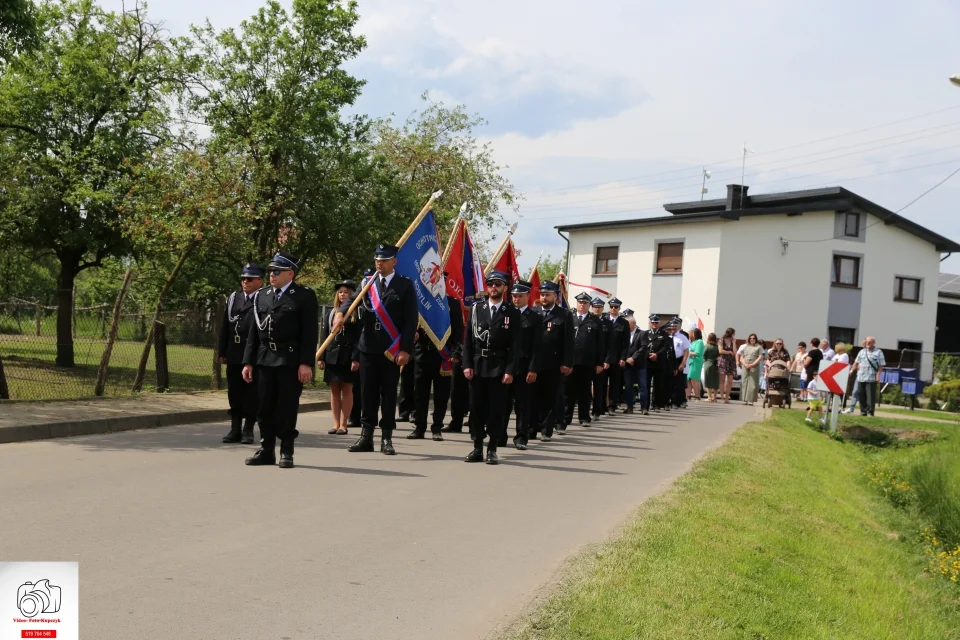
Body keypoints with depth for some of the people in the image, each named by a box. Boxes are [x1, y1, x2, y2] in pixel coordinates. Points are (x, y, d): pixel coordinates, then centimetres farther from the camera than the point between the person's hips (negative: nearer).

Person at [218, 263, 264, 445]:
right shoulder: (233, 297, 12)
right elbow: (225, 326, 12)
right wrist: (222, 352, 8)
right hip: (234, 355, 5)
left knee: (251, 394, 3)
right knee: (234, 394, 9)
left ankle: (248, 430, 11)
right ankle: (235, 429, 17)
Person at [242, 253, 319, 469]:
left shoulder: (305, 296, -3)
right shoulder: (261, 295, 13)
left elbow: (310, 332, -8)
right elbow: (254, 331, 14)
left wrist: (306, 363, -14)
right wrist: (248, 361, 9)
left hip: (290, 361, -5)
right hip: (265, 359, 5)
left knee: (287, 408, 1)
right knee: (265, 408, 8)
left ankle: (287, 452, 12)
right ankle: (266, 450, 18)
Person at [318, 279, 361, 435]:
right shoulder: (330, 314, 13)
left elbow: (359, 337, -7)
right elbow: (324, 336, 11)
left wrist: (356, 358, -15)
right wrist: (321, 357, 3)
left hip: (348, 357, -4)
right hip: (332, 357, 4)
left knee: (347, 390, 1)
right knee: (334, 390, 6)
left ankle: (343, 425, 5)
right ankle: (336, 424, 12)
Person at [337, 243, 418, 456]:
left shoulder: (405, 285, -1)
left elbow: (411, 319, -5)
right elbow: (353, 299, -4)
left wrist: (405, 350, -11)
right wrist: (341, 312, -27)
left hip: (392, 349, -3)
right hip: (368, 347, 3)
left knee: (389, 394, 4)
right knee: (368, 393, 6)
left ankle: (387, 438, 10)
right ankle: (366, 436, 12)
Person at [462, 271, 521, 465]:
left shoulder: (513, 313, 1)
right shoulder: (476, 309, 7)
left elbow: (515, 344, -3)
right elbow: (468, 339, 6)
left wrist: (510, 370, -11)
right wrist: (467, 365, -3)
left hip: (499, 368, -2)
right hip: (477, 366, 2)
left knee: (496, 409, 1)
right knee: (476, 407, 5)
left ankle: (492, 450, 8)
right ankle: (477, 449, 11)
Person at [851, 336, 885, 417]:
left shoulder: (878, 353, 1)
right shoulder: (862, 351, 15)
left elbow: (881, 366, -3)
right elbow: (856, 362, 20)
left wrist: (878, 375, -11)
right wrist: (852, 370, 11)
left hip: (871, 379, -5)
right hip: (861, 377, 5)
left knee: (871, 396, -5)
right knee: (861, 394, 7)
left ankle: (870, 412, 0)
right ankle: (863, 410, 17)